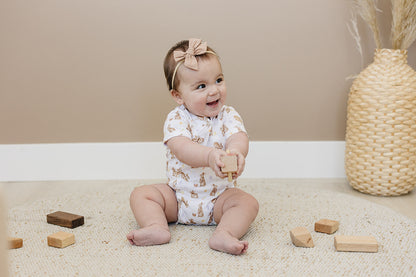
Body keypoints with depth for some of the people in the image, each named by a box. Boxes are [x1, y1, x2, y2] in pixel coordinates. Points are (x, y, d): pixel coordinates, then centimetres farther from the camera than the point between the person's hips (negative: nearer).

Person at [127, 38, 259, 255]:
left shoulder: (228, 116, -6)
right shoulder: (176, 119, -11)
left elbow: (239, 138, -25)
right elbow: (181, 149, -30)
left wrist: (236, 152, -52)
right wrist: (210, 155, -50)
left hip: (219, 197, 0)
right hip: (178, 197, 0)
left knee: (248, 202, -24)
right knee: (140, 194, -13)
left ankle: (224, 233, -41)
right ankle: (157, 227, -30)